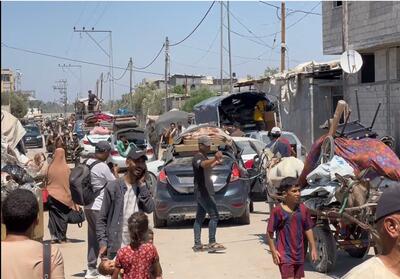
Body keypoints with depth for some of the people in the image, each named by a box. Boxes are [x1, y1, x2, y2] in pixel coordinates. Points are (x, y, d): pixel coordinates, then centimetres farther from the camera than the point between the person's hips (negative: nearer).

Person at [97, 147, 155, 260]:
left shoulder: (143, 187, 8)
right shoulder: (113, 187, -3)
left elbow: (149, 208, -10)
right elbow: (102, 219, -2)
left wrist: (142, 184, -8)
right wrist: (103, 242, -10)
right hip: (116, 247, -3)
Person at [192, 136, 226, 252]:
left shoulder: (204, 157, 16)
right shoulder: (198, 157, -14)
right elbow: (203, 164, -39)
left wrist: (216, 163, 34)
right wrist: (214, 159, -55)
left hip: (206, 191, 10)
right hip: (203, 191, -10)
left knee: (200, 218, 10)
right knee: (214, 216, -14)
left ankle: (197, 244, 12)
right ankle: (212, 243, -15)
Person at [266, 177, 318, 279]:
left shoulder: (303, 209, 2)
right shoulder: (278, 211, -13)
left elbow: (308, 229, 11)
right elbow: (269, 232, -8)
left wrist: (313, 248, 10)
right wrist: (273, 251, -11)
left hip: (299, 254, 6)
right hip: (284, 254, -6)